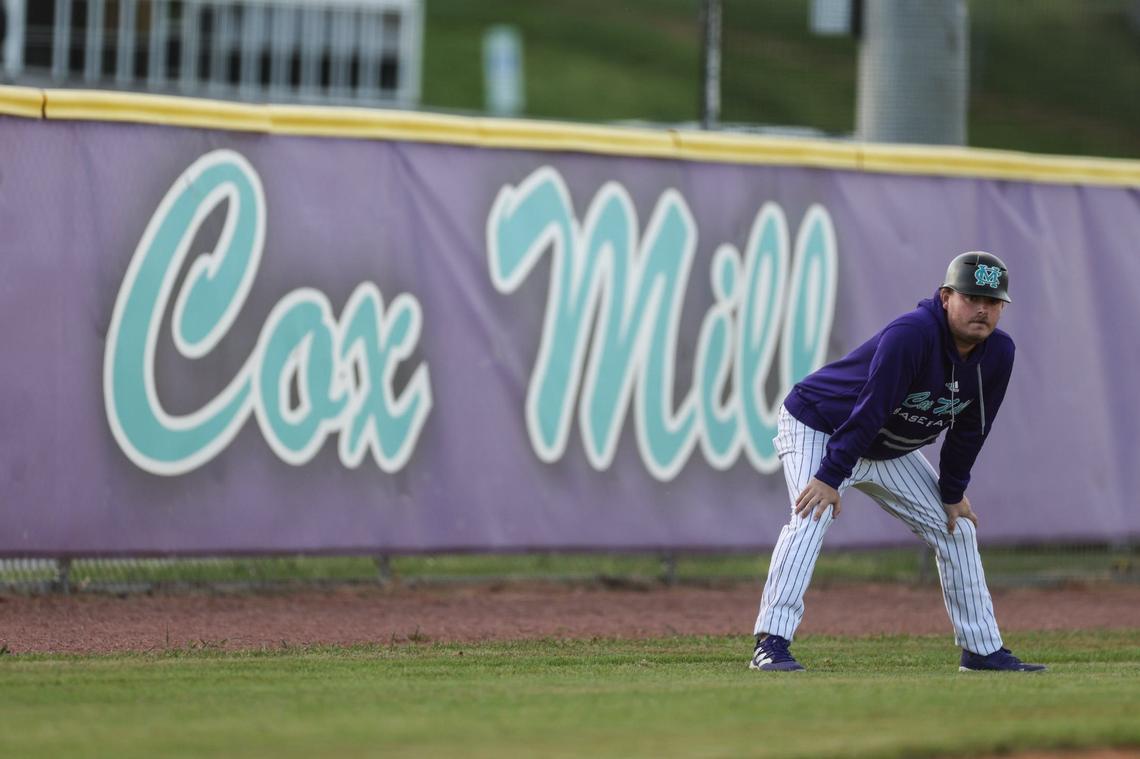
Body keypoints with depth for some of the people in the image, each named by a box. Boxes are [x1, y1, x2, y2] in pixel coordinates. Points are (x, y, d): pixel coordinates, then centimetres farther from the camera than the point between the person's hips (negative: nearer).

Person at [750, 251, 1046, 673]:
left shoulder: (998, 353, -11)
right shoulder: (911, 334, -34)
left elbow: (969, 429, 0)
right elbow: (869, 409, -36)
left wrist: (953, 493, 2)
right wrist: (830, 477, -36)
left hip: (888, 451, 8)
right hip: (817, 428, -8)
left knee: (956, 527, 6)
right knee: (812, 515, -29)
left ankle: (982, 649, 17)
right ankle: (771, 643, -34)